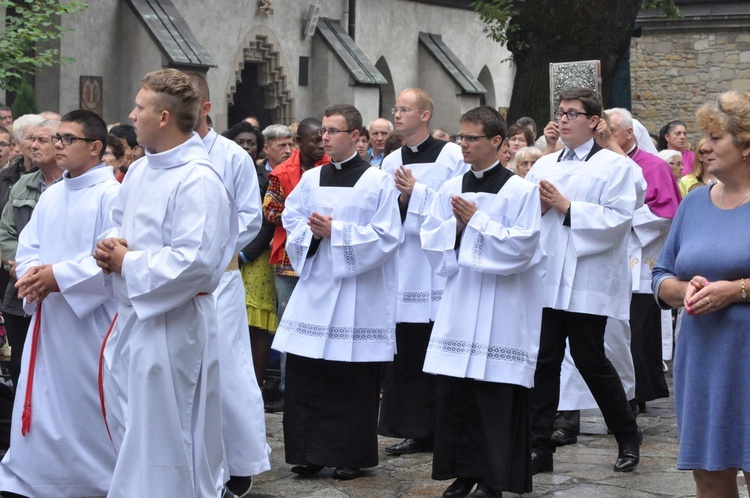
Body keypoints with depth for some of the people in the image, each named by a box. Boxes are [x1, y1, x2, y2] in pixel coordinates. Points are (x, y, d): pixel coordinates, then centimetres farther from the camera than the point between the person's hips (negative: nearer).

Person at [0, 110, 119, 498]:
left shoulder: (112, 196, -11)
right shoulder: (51, 196, 13)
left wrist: (59, 276, -21)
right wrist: (33, 276, -9)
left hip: (90, 324, -7)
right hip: (47, 322, 7)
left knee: (88, 410, 1)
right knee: (39, 407, 9)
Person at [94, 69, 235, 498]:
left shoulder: (198, 181, -19)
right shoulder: (140, 171, 11)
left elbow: (195, 261, -27)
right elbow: (121, 222, 24)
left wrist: (127, 264, -17)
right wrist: (111, 245, 0)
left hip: (172, 323, -9)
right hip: (133, 317, 9)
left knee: (163, 436, -1)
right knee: (129, 427, 16)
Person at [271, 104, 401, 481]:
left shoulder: (377, 181, -3)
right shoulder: (311, 179, 11)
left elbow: (386, 236, -9)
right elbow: (291, 220, 12)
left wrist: (335, 232, -16)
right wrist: (312, 233, -9)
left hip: (357, 293, -4)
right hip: (314, 285, 4)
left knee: (353, 378, 0)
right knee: (304, 372, 2)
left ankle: (350, 455, 9)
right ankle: (308, 451, 11)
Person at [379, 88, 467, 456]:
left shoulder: (452, 156, -2)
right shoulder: (391, 162, 13)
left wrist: (418, 192, -12)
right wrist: (401, 199, -8)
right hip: (404, 269, 5)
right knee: (407, 353, 5)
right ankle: (417, 431, 13)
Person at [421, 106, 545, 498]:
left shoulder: (520, 191, -5)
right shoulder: (451, 189, 10)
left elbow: (522, 246, -13)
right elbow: (431, 239, 10)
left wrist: (476, 221, -13)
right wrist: (455, 225, -9)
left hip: (500, 308, -5)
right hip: (458, 302, 5)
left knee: (494, 394, -2)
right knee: (453, 392, 5)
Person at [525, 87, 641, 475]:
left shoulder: (614, 166, -2)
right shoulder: (544, 165, 15)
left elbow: (618, 218, -15)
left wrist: (567, 206, -14)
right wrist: (539, 204, -7)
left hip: (588, 280, -5)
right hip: (547, 278, 5)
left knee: (590, 360, 0)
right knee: (543, 361, 3)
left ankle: (628, 436, 20)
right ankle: (539, 446, 9)